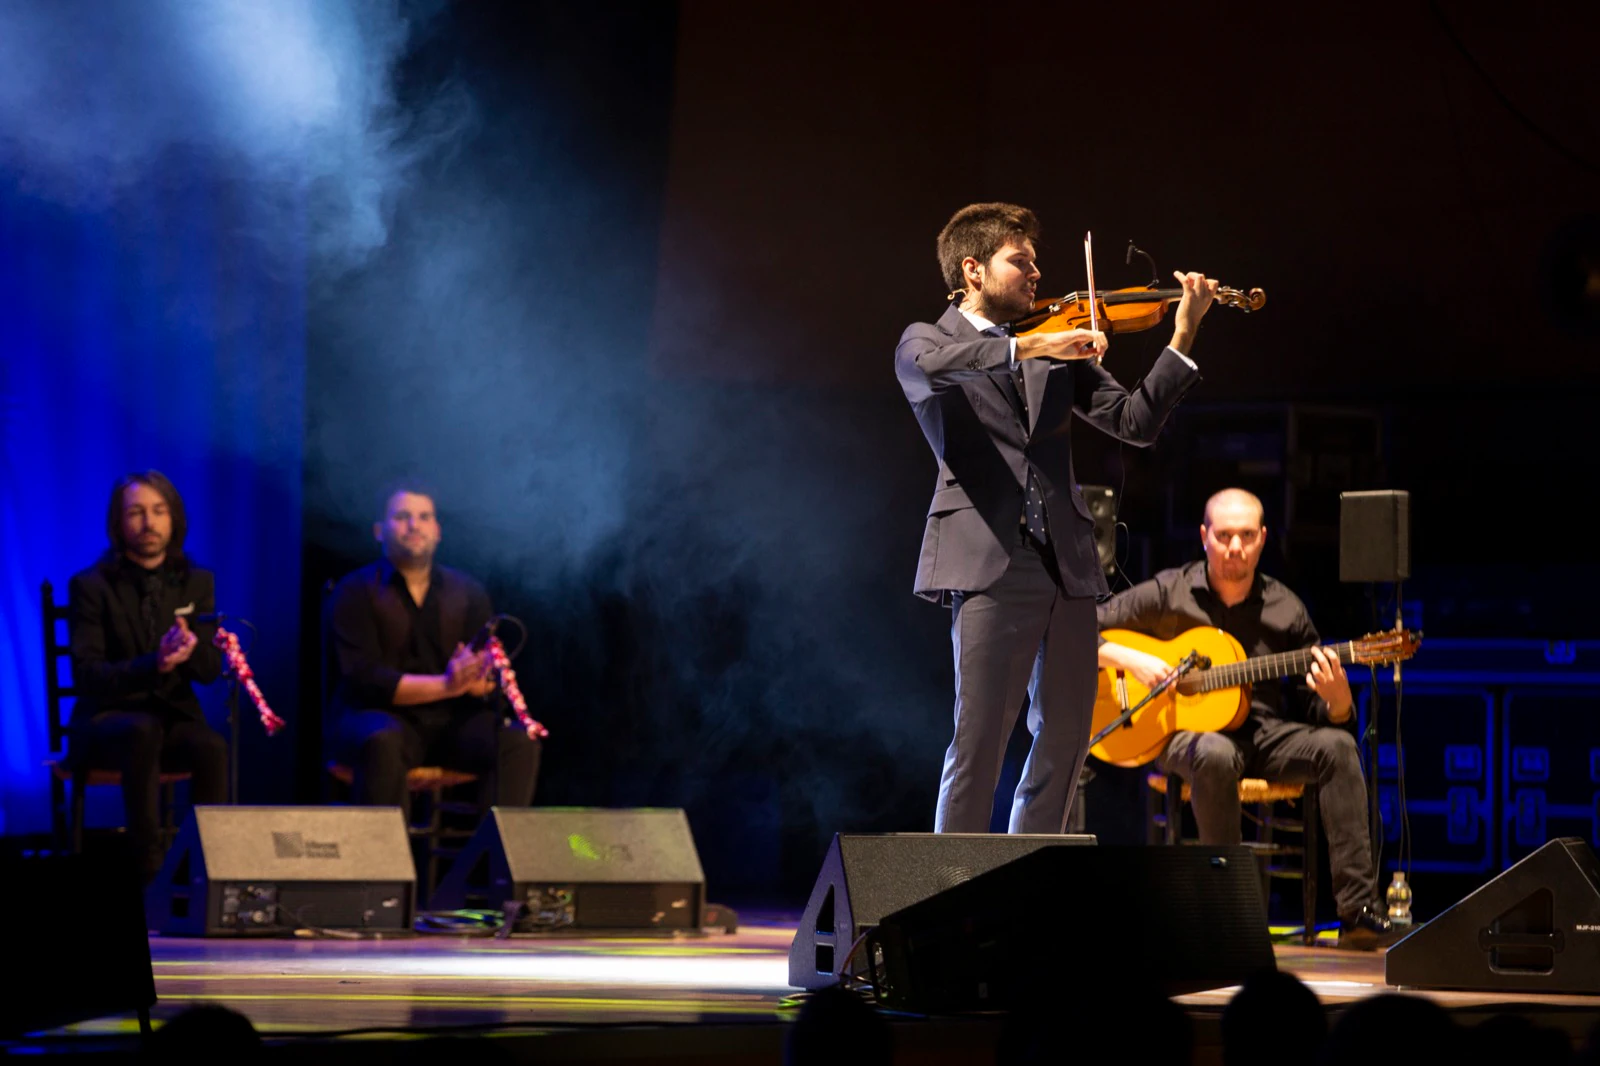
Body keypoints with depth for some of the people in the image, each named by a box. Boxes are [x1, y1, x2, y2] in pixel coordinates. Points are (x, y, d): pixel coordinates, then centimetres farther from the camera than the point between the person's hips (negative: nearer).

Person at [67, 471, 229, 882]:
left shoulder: (197, 583, 6)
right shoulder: (91, 585, -5)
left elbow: (211, 670, 3)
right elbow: (87, 675, -14)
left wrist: (192, 648, -23)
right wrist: (152, 666, -31)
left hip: (175, 714, 3)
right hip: (107, 719, -3)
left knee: (212, 748, -32)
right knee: (143, 731, -39)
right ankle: (150, 868, -38)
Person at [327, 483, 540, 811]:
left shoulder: (468, 593, 12)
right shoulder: (355, 592, 0)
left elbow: (495, 674, 4)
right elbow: (364, 678, -12)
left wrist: (479, 680, -22)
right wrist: (445, 685, -23)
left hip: (453, 721, 4)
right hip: (380, 714, -4)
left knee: (519, 741, -23)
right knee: (383, 742, -38)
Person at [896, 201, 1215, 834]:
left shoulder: (1058, 350, 20)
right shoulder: (927, 342, 6)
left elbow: (1135, 423, 11)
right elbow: (933, 364, -20)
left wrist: (1181, 341, -1)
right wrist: (1028, 348, -30)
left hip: (1065, 565, 6)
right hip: (988, 562, -6)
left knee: (1066, 736, 6)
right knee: (979, 739, -11)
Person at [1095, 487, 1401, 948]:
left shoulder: (1285, 610, 5)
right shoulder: (1168, 594, -1)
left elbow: (1324, 716, 7)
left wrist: (1336, 700, -18)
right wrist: (1127, 659, -17)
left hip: (1262, 733, 3)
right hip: (1186, 732, -3)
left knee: (1336, 746, -26)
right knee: (1215, 755, -39)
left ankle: (1358, 913, -31)